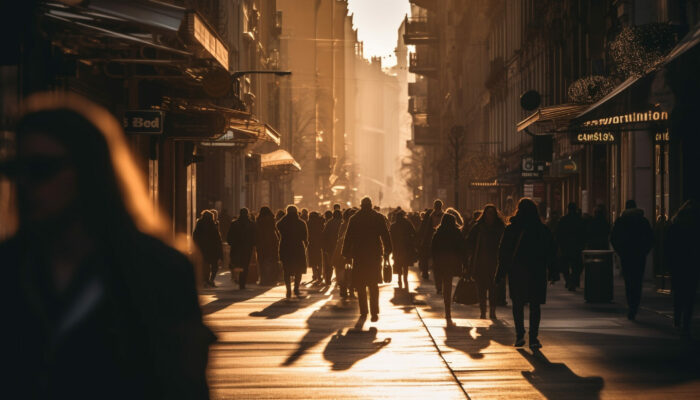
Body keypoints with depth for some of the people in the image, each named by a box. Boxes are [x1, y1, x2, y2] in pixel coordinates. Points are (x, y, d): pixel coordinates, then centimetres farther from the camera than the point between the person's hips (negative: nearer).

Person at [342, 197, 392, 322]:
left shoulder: (354, 219, 1)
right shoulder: (379, 218, 0)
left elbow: (348, 238, 2)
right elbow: (385, 235, 1)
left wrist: (346, 253, 9)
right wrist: (387, 251, 9)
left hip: (359, 255, 0)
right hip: (374, 255, 0)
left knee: (360, 286, 10)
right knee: (373, 285, 3)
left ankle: (363, 312, 12)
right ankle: (374, 312, -9)